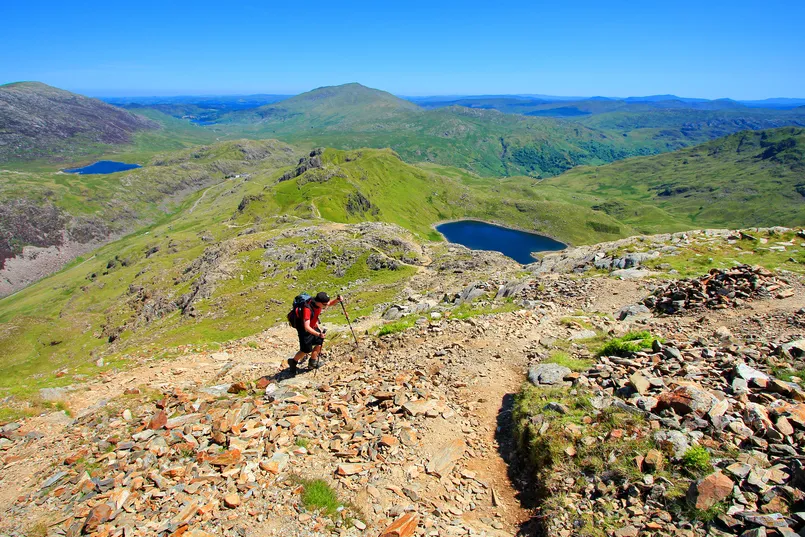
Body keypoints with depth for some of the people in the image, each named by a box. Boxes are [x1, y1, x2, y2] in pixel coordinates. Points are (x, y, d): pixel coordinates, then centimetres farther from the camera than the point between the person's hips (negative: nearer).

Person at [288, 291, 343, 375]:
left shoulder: (318, 303, -15)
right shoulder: (307, 309, -37)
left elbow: (330, 303, 5)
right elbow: (307, 327, -40)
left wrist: (337, 299, -16)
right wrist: (318, 334, -47)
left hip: (313, 327, 8)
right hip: (304, 329, -8)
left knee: (319, 343, 13)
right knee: (306, 350, -3)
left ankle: (313, 362, 31)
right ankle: (293, 362, 22)